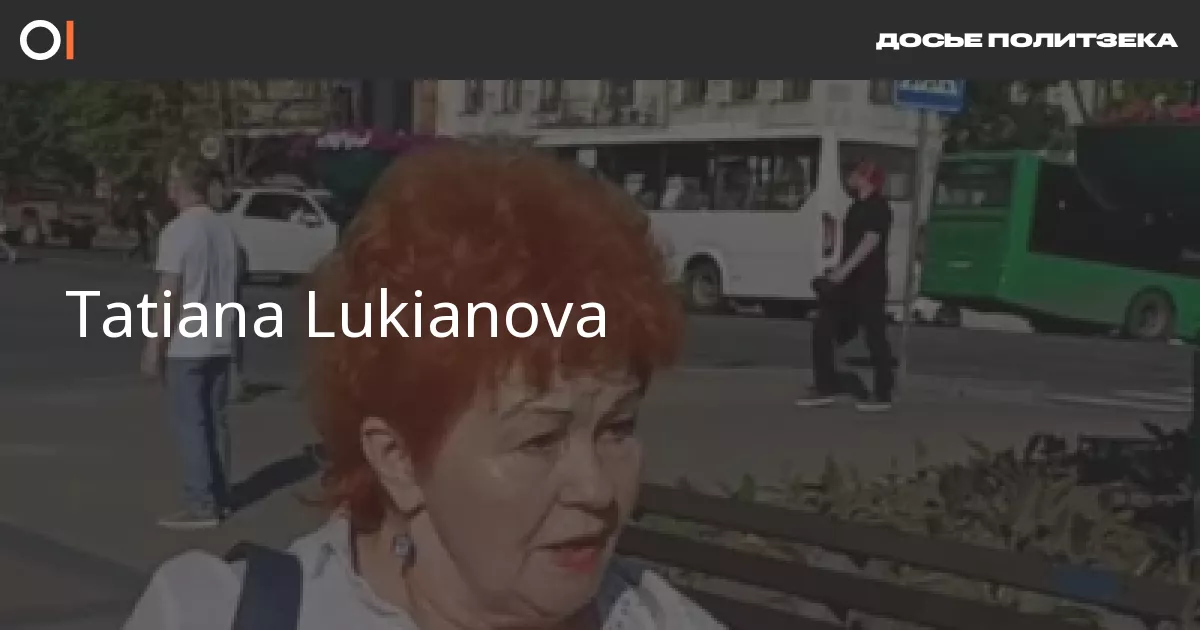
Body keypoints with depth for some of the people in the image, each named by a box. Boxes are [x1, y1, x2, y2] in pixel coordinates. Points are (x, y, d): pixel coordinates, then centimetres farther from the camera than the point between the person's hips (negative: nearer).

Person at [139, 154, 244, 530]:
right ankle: (220, 498, 18)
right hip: (219, 344, 7)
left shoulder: (177, 231, -13)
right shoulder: (225, 229, 8)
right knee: (216, 420, 12)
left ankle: (201, 506, -2)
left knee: (190, 425, -2)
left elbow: (169, 295, -15)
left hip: (185, 346, -7)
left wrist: (154, 347, -10)